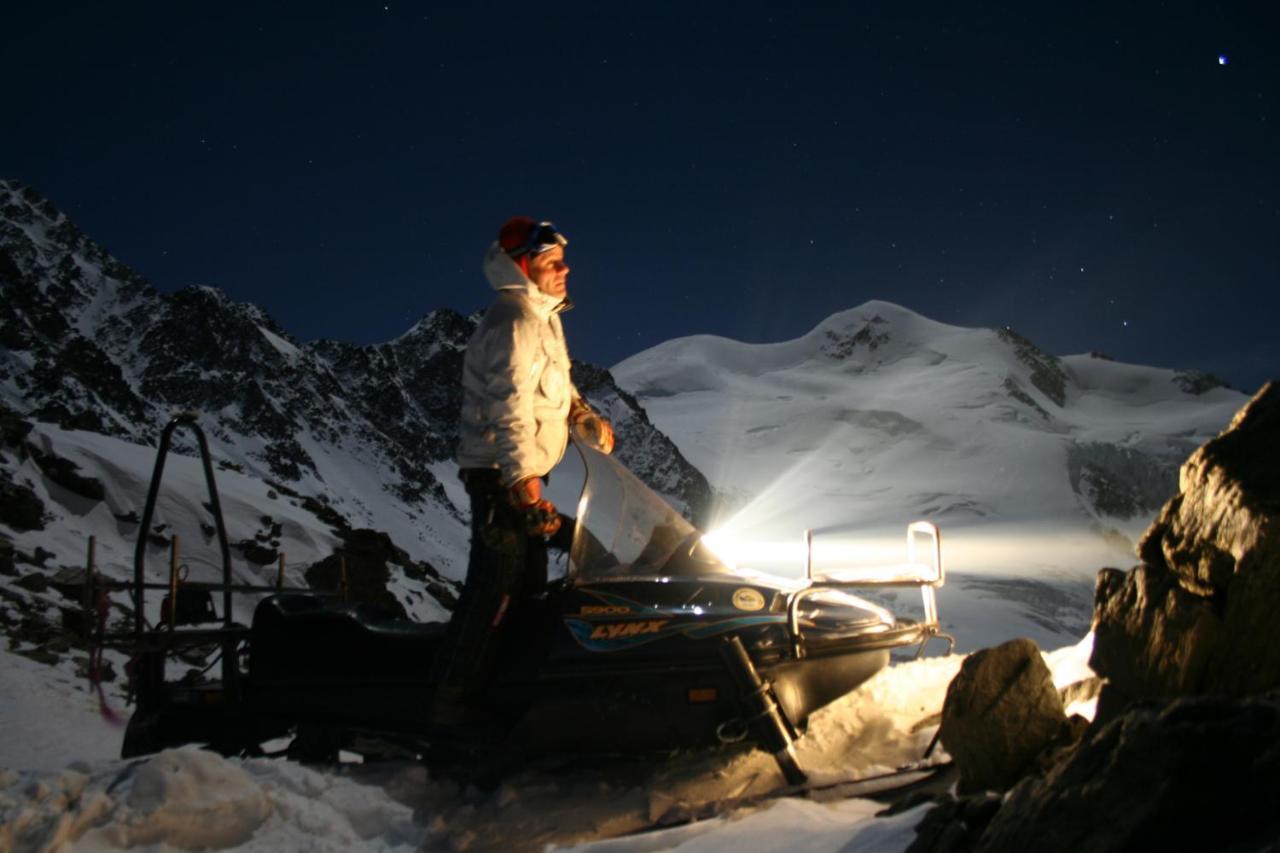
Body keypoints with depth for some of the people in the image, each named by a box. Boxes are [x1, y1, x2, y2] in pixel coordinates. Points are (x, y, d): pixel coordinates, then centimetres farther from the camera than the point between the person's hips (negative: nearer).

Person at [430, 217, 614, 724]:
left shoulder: (543, 316, 14)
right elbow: (509, 410, -29)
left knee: (528, 586, 17)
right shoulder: (515, 323, -19)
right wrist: (527, 491, -35)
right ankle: (453, 703, -4)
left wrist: (586, 417, 13)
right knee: (495, 591, -10)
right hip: (503, 475, -11)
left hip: (524, 472, 11)